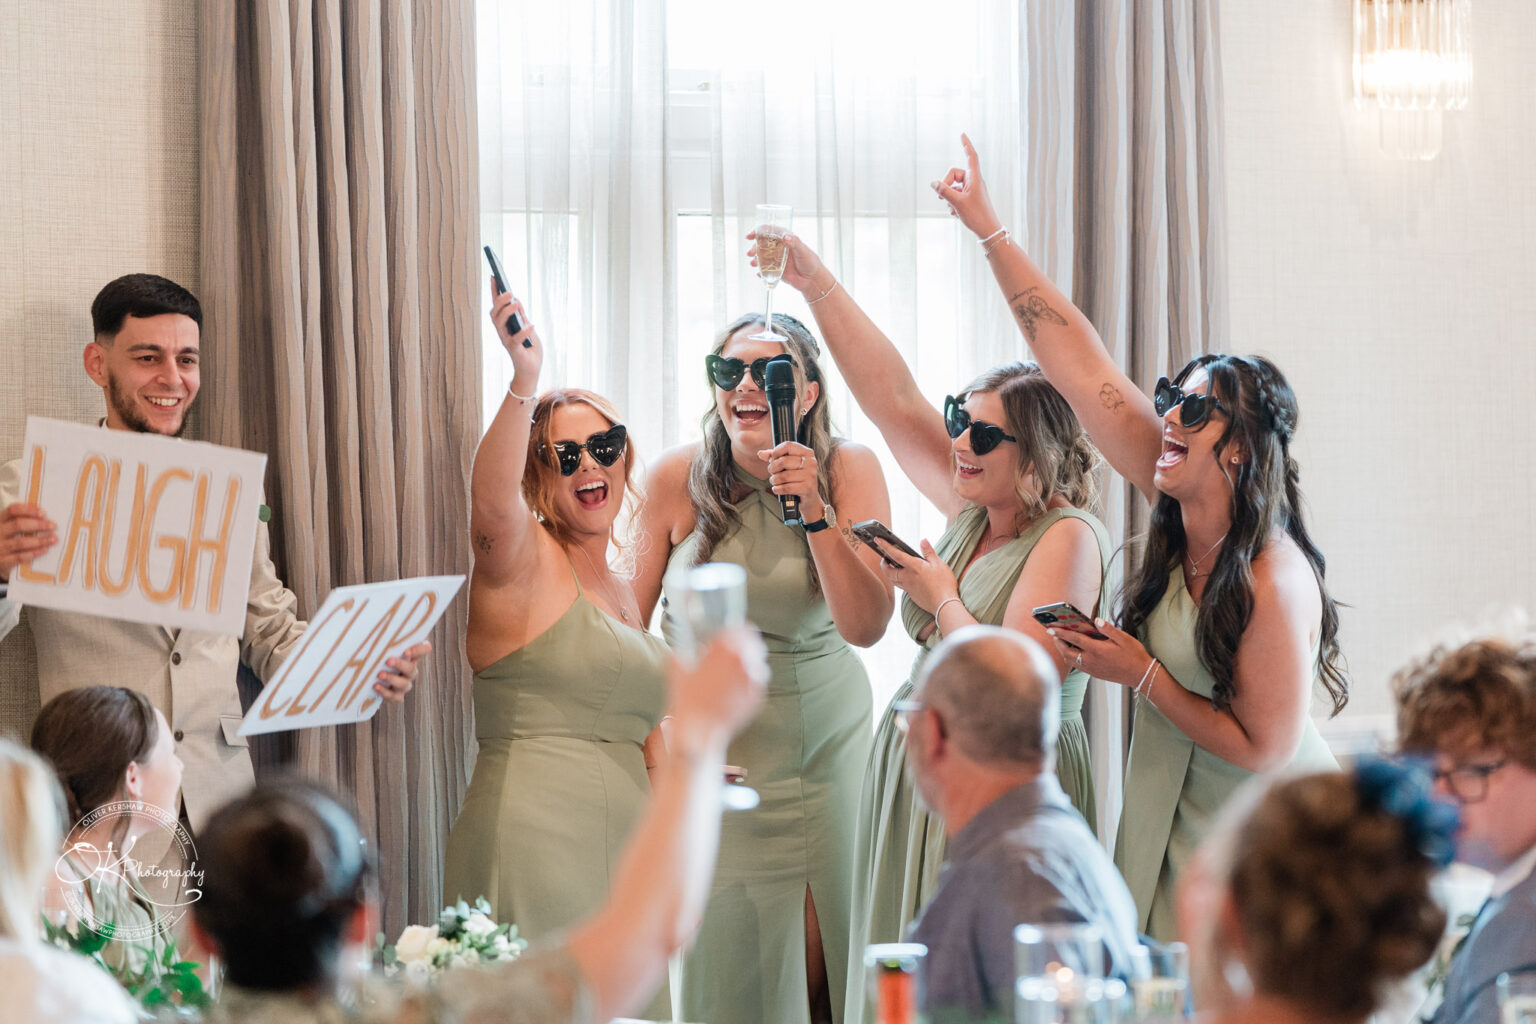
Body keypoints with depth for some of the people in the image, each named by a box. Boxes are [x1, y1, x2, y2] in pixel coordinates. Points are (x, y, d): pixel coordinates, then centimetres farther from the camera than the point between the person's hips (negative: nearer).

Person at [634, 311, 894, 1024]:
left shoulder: (849, 469, -10)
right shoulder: (679, 477, -9)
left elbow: (865, 627, -18)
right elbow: (628, 618, 2)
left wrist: (815, 510, -28)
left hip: (824, 736, 0)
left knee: (819, 948, 2)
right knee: (724, 953, 1)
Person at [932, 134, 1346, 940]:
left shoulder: (1275, 585, -24)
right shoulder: (1180, 500, -5)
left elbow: (1264, 749, -19)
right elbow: (1082, 367, -5)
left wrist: (1142, 675, -18)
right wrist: (988, 230, -7)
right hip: (1169, 821, 7)